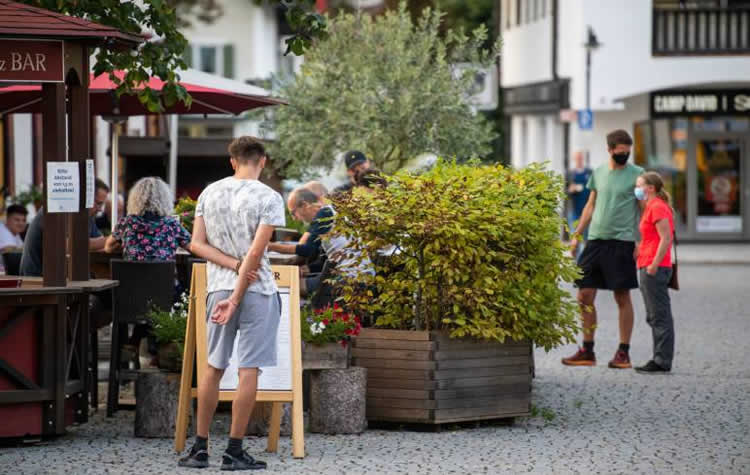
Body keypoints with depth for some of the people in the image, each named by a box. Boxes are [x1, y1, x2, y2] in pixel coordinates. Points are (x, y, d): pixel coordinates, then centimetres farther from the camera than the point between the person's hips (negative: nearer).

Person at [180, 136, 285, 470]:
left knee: (213, 367, 12)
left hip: (218, 288, 4)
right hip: (257, 291, -4)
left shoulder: (209, 193, 6)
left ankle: (200, 448, 13)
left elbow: (196, 244, 1)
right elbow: (256, 252, -14)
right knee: (248, 370, 0)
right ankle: (234, 452, 0)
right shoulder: (268, 198, -9)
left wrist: (234, 264, -5)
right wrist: (236, 299, -13)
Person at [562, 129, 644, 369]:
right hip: (595, 240, 5)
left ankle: (623, 352, 6)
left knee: (622, 297, -1)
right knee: (585, 296, 3)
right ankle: (587, 350, 11)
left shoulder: (636, 174, -1)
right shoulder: (598, 173, 13)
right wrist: (576, 236, 14)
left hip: (622, 241, -5)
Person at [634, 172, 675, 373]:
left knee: (660, 316, -9)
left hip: (654, 269, -11)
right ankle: (660, 359, 16)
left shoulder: (657, 207, -12)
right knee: (654, 317, 13)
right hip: (649, 268, 11)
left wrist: (654, 265, -21)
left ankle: (662, 362, -8)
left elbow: (666, 238, -20)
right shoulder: (652, 207, 19)